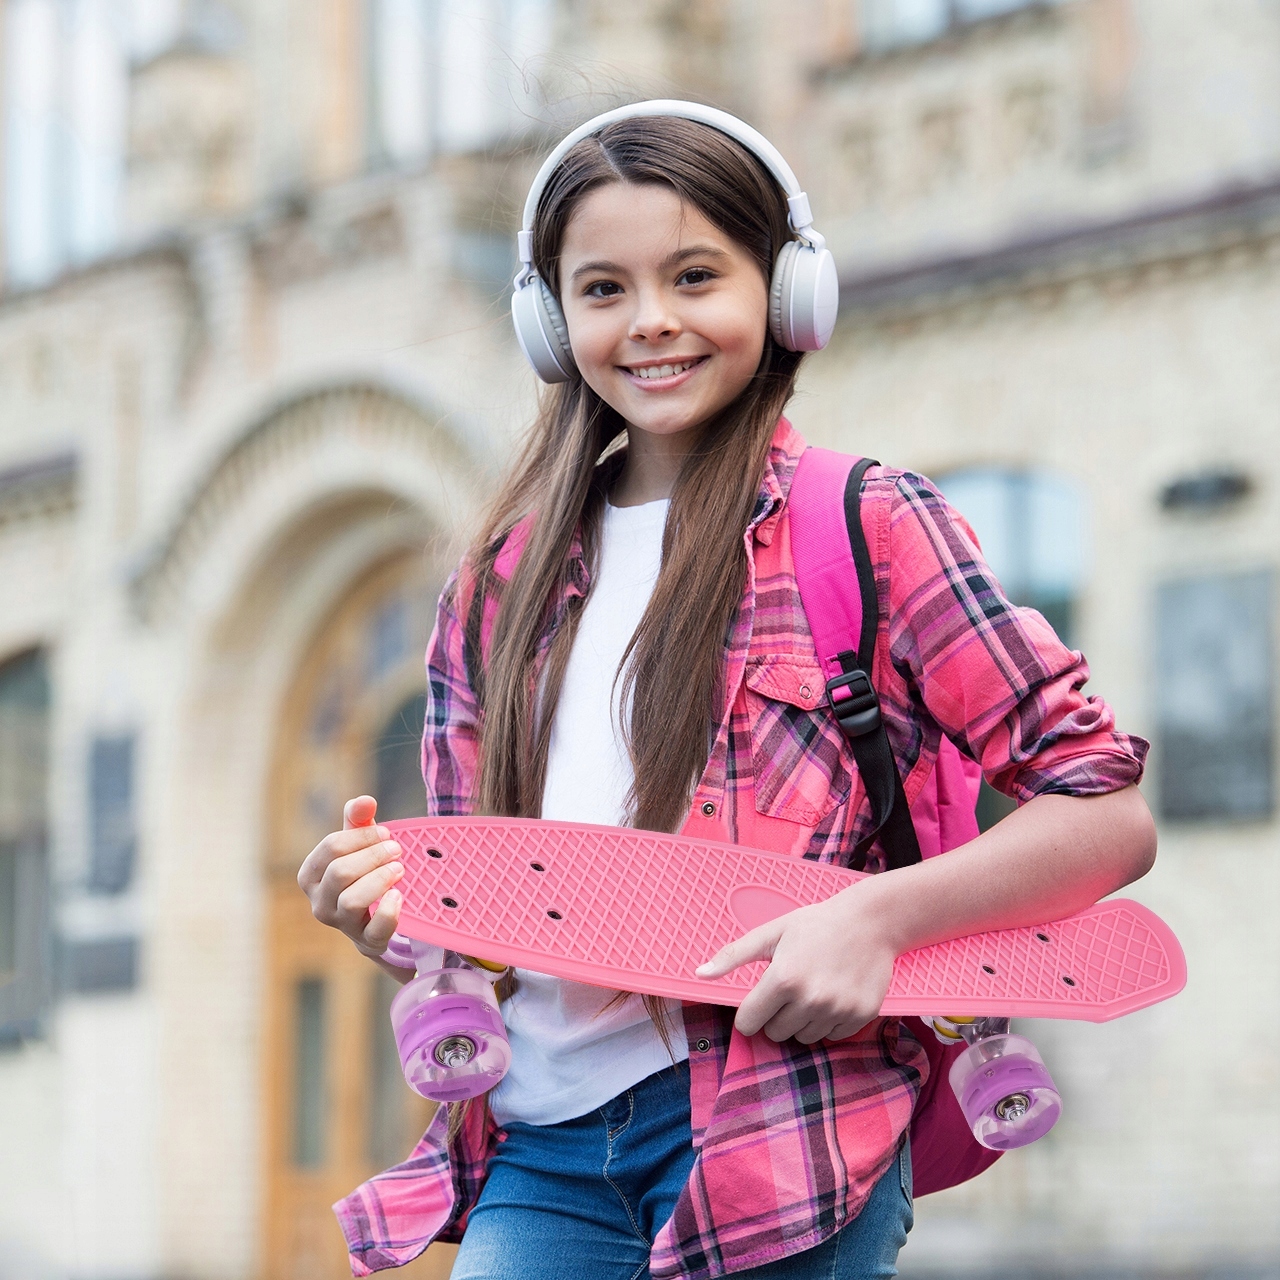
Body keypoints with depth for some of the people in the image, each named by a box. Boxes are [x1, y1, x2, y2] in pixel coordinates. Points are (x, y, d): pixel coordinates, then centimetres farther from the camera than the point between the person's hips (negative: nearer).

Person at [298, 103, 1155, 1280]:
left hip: (773, 1132, -3)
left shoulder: (868, 526, 2)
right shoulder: (502, 586, 14)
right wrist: (386, 911, -5)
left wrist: (880, 915, -17)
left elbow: (1109, 816, -2)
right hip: (543, 1155, 4)